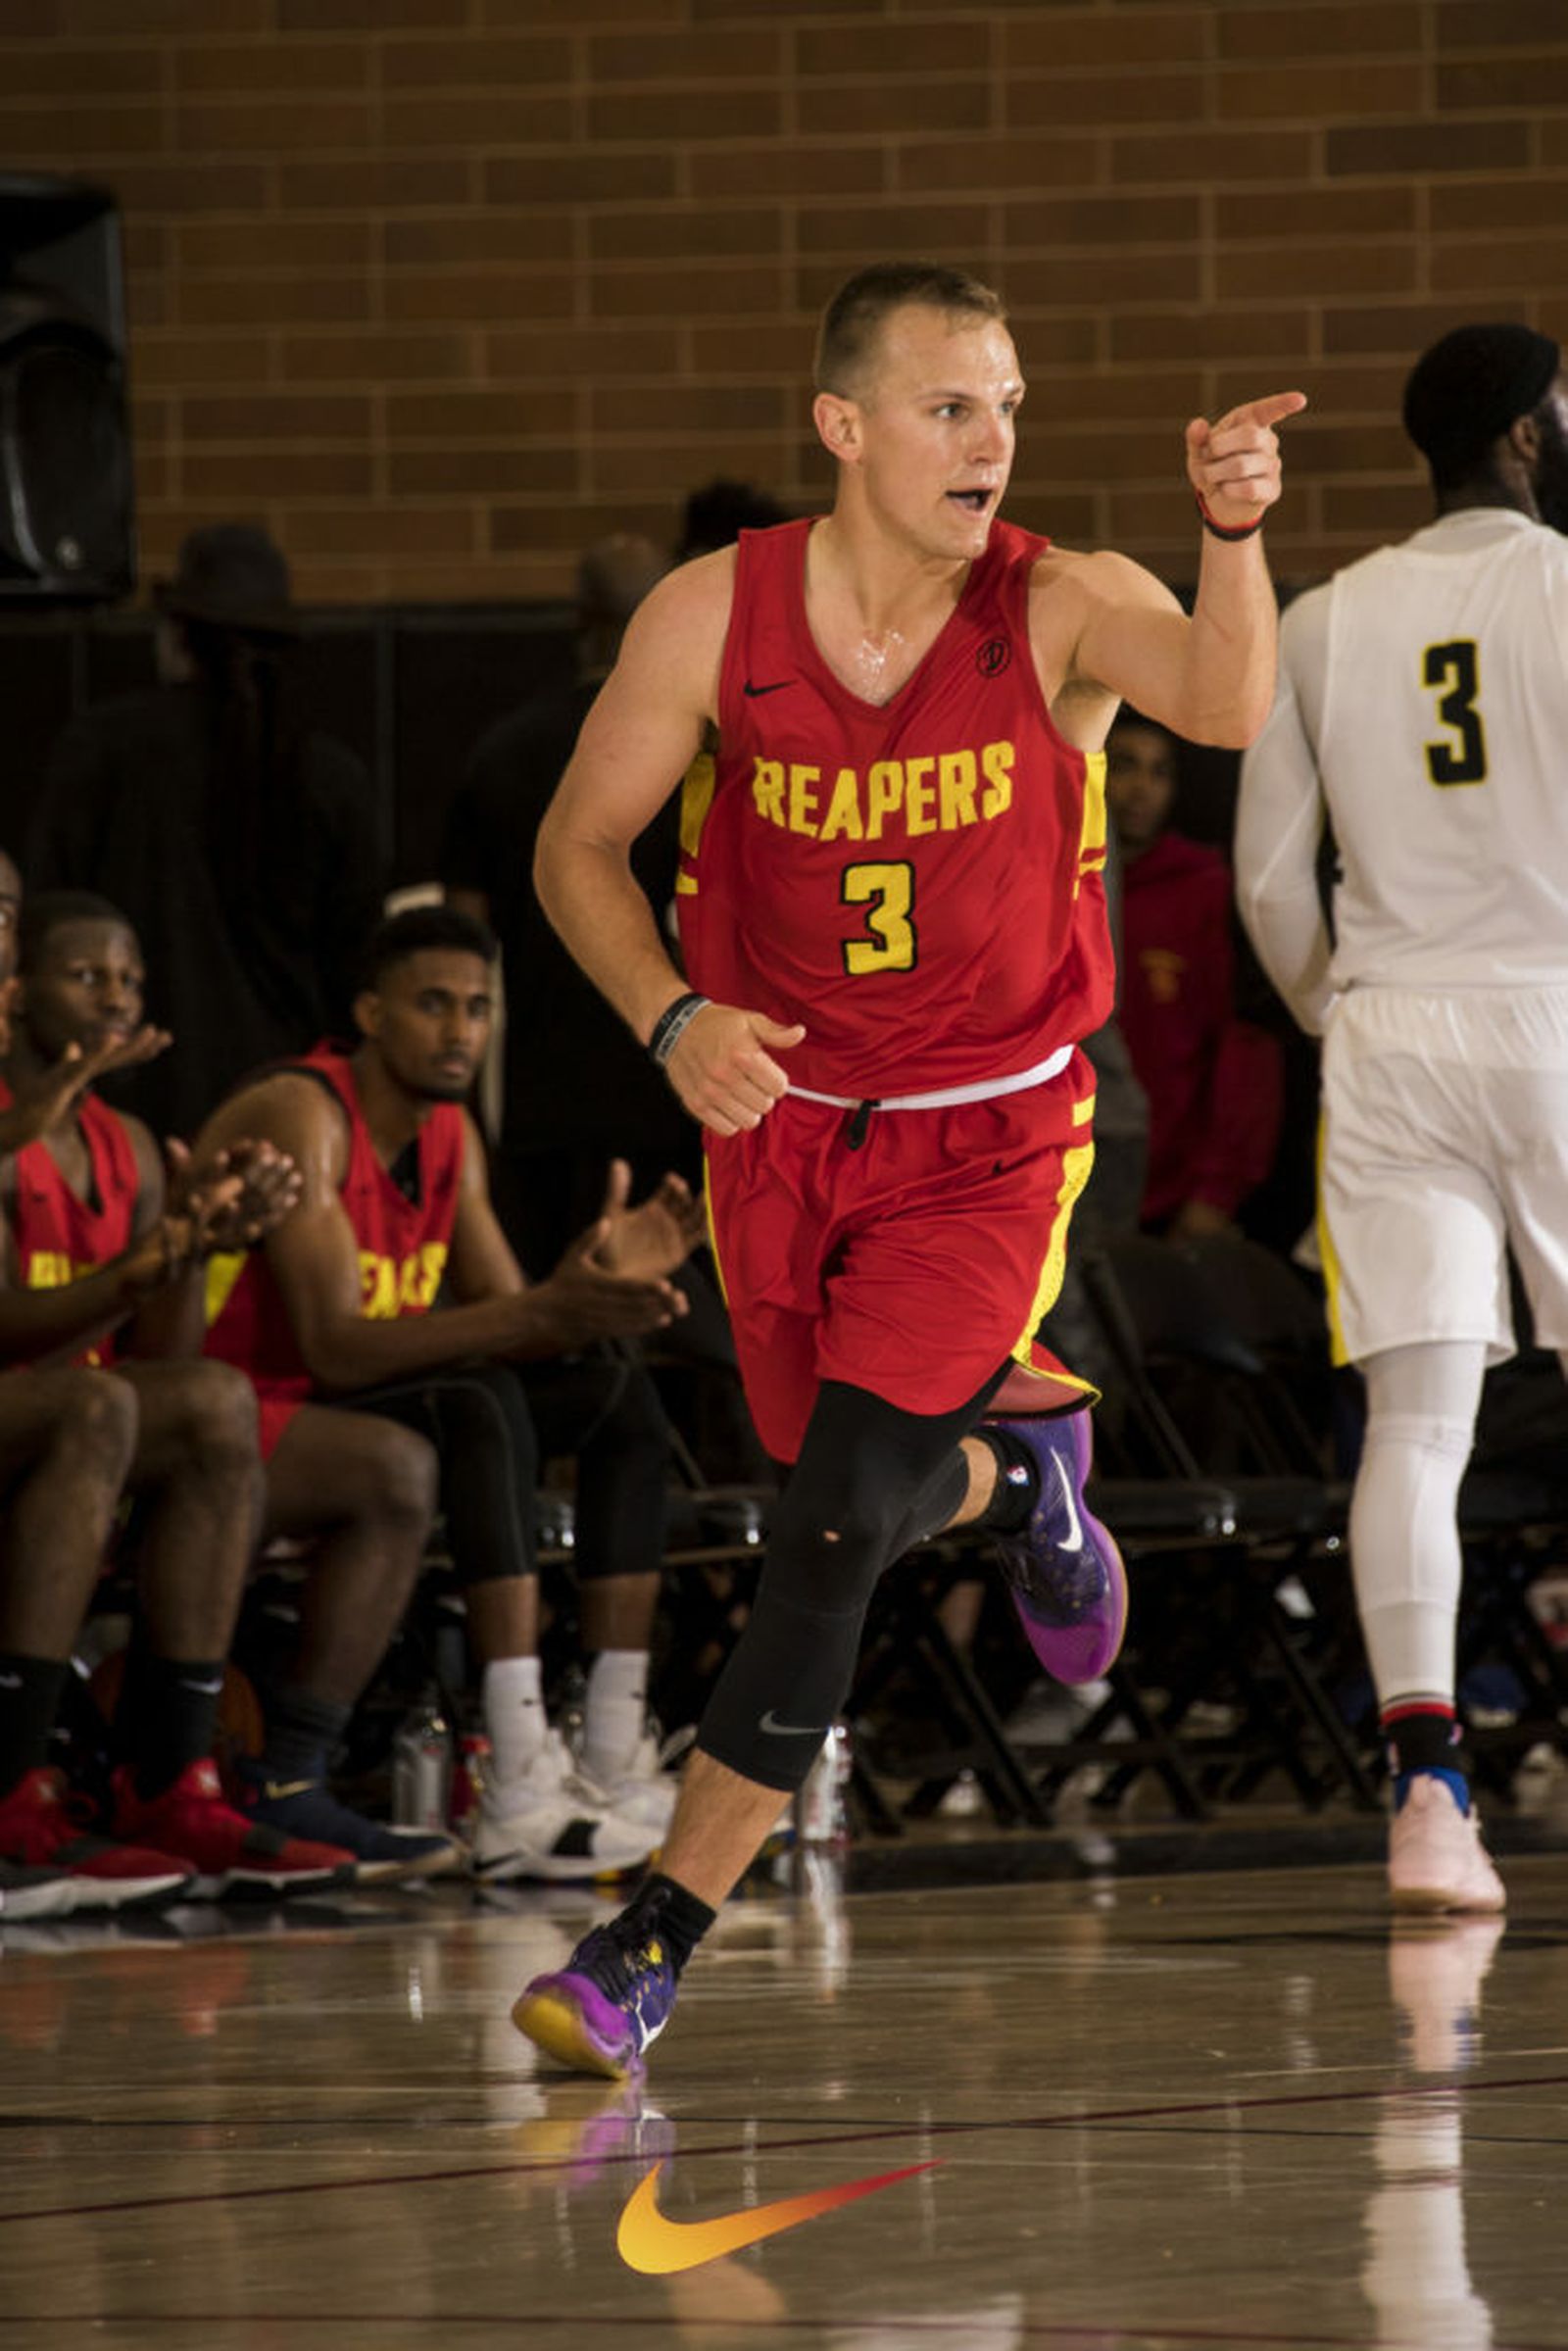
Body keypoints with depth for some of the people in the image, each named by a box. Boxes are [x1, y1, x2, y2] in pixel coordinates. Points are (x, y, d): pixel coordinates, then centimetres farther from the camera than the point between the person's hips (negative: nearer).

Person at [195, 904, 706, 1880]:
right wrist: (542, 1311, -37)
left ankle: (617, 1763, -9)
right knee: (479, 1406, -33)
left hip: (351, 1414, 9)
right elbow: (336, 1347, -29)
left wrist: (596, 1281, -18)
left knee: (615, 1394, 1)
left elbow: (507, 1326, 5)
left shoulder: (449, 1138, 8)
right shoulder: (300, 1117, -19)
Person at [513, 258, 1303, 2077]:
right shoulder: (714, 618, -13)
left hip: (986, 1140, -3)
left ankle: (654, 1944, -8)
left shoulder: (1057, 611, -18)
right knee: (839, 1487, 16)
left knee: (838, 1527, -15)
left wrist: (1234, 532, -59)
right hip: (779, 1114, 3)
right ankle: (1015, 1468, 53)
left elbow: (1226, 706, -39)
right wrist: (672, 1019, -19)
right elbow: (580, 847, -1)